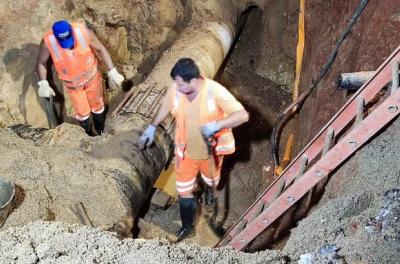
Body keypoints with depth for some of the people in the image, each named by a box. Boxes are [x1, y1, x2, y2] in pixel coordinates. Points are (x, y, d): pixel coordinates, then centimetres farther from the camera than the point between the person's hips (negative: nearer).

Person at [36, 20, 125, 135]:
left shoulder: (83, 32, -31)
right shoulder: (48, 42, -30)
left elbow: (100, 49, -16)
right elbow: (41, 62, -12)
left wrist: (112, 72, -18)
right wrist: (43, 84, -24)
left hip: (92, 76, 1)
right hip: (71, 82, -1)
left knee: (97, 104, 23)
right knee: (82, 111, 17)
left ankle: (100, 129, 54)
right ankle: (88, 130, 52)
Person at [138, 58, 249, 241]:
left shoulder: (215, 91, -32)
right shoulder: (176, 89, -21)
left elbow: (243, 115, -34)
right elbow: (166, 106, 3)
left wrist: (216, 125, -47)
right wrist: (152, 127, 7)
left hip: (210, 150, -2)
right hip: (185, 151, 2)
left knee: (211, 181, 29)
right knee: (184, 190, 13)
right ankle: (187, 226, 35)